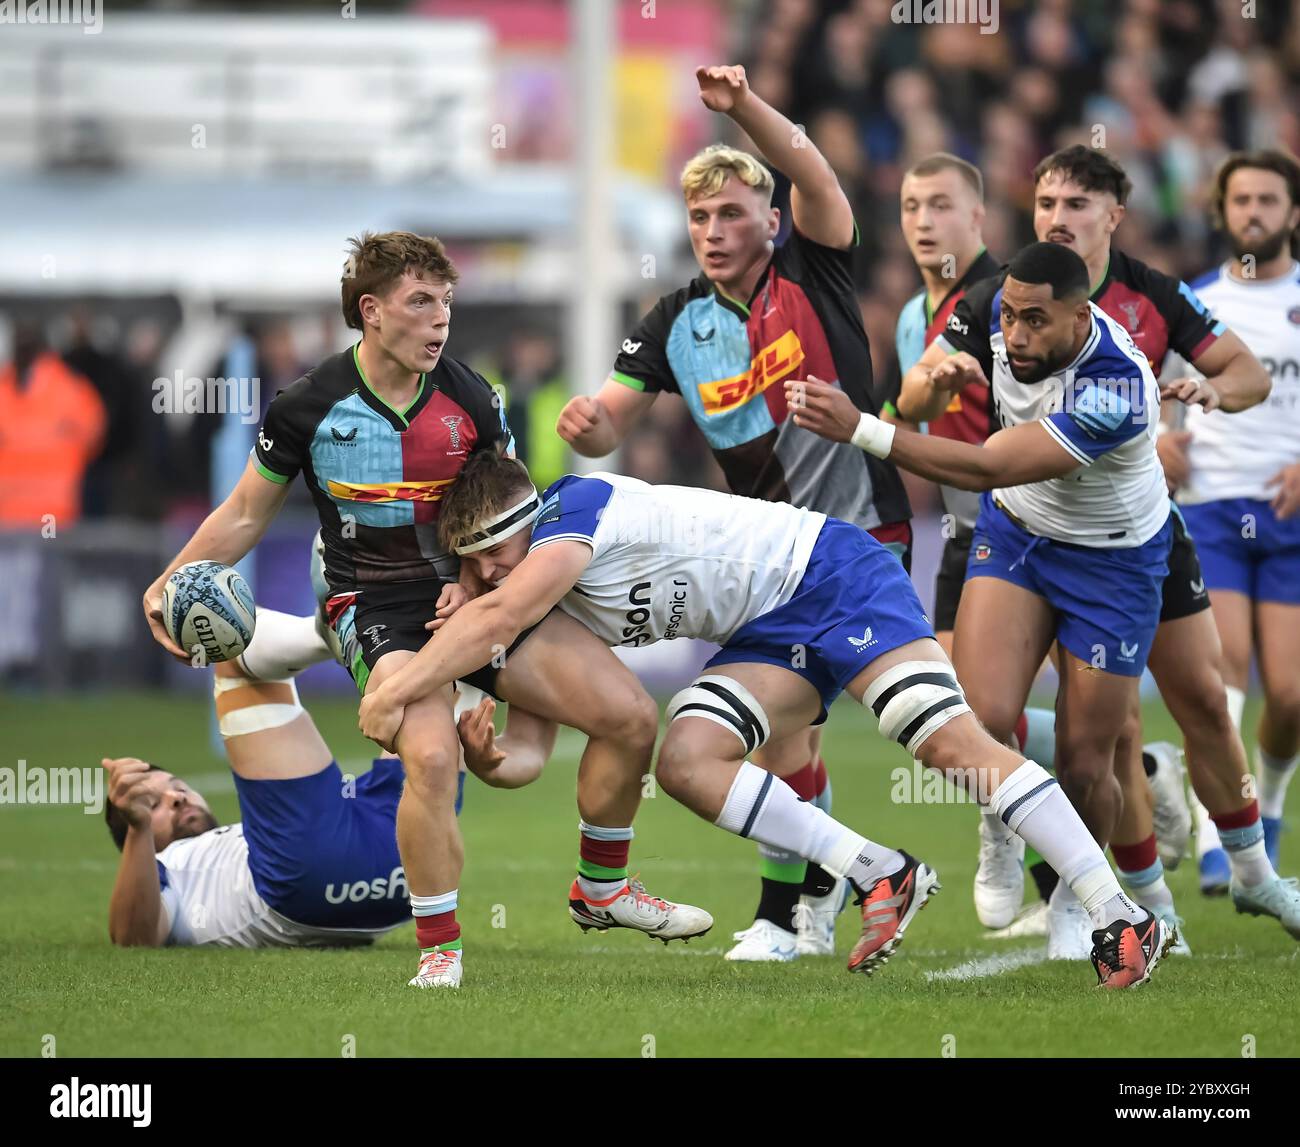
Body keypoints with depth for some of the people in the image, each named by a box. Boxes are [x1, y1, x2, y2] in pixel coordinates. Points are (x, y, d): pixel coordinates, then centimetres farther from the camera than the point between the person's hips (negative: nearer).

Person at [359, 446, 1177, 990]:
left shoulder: (577, 508, -17)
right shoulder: (555, 617, 8)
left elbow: (499, 619, -30)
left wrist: (397, 695, -26)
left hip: (827, 571, -9)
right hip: (769, 638, 9)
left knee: (950, 737, -20)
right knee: (687, 762, -12)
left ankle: (1120, 920, -23)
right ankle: (882, 878, -13)